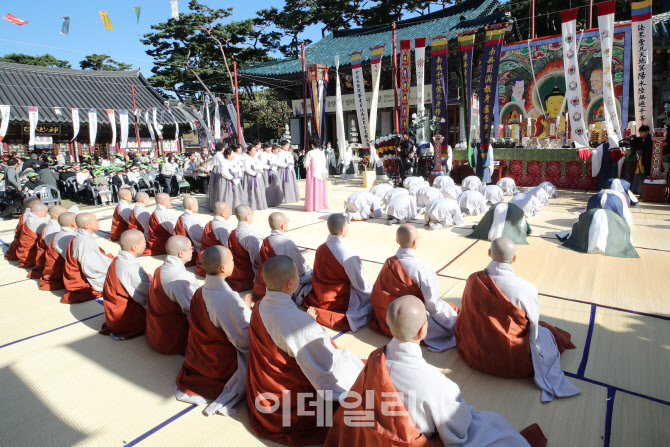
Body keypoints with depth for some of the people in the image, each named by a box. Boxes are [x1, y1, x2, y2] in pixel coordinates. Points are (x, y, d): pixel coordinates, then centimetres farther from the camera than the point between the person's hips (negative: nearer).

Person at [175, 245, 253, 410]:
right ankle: (227, 398, 0)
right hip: (222, 364, -8)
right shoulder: (229, 299, -30)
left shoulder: (199, 292, -5)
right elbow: (244, 340, -23)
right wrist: (247, 309, -8)